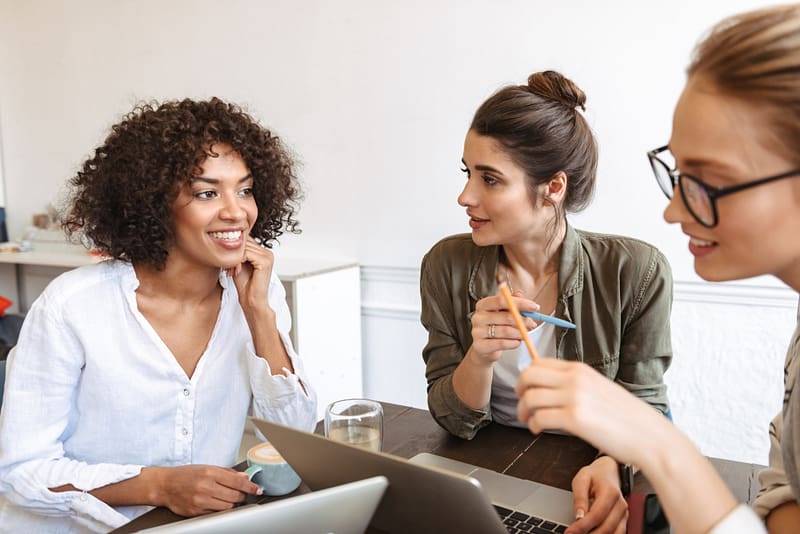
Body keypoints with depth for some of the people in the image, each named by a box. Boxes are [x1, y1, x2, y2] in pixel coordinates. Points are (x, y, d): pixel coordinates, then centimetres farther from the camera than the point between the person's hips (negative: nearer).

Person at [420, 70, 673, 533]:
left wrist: (610, 466, -26)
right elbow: (454, 419, -6)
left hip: (587, 483, 0)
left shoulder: (637, 272, -13)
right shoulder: (446, 265, -8)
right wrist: (480, 357, -26)